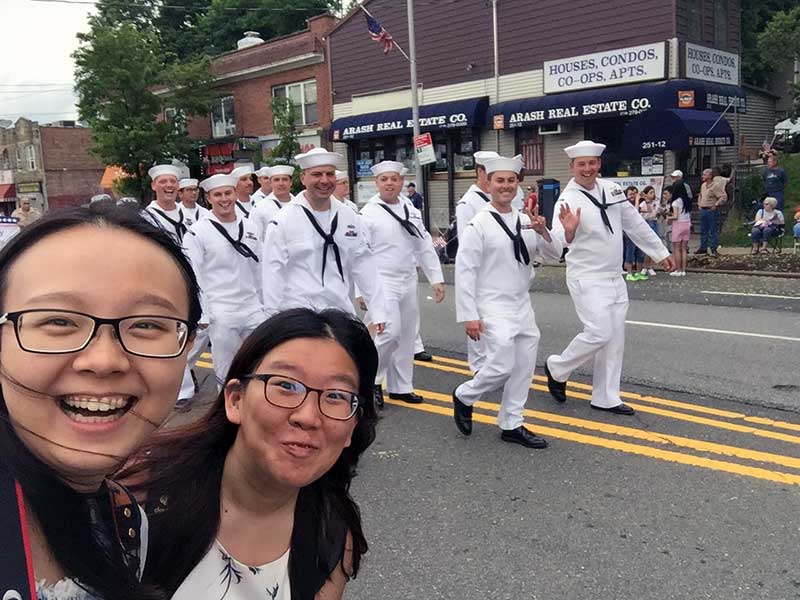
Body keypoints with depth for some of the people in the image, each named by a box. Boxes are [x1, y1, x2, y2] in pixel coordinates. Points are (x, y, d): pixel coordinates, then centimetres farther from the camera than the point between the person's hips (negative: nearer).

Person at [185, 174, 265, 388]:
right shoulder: (198, 232, -5)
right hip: (221, 314, -4)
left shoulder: (249, 228, 8)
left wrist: (263, 306, 15)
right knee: (227, 373, 5)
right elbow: (193, 277, -6)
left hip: (253, 311, 4)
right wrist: (201, 314, -9)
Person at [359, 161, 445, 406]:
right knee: (390, 332, -15)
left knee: (407, 335, 10)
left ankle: (401, 387, 24)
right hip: (383, 282, -6)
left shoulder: (411, 211, 9)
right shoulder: (368, 213, -8)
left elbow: (425, 246, 12)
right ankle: (372, 378, 8)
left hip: (408, 282, 6)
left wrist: (436, 277, 7)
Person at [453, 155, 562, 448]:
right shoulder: (478, 224, -11)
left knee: (524, 367, 9)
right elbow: (464, 271, -13)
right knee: (502, 366, -11)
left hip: (522, 305, 7)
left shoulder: (526, 221, 7)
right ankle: (463, 397, 18)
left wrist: (543, 232, -13)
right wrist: (468, 316, -15)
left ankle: (512, 425, 23)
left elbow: (554, 254, 8)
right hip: (493, 307, -6)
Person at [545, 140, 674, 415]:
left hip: (614, 277, 7)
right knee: (599, 333, -14)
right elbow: (558, 241, -31)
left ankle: (606, 398, 20)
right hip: (587, 279, -7)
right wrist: (568, 231, -53)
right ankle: (557, 368, 12)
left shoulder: (611, 189, 4)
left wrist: (661, 252, 18)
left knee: (615, 338, 9)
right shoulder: (568, 200, -16)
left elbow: (635, 223, 14)